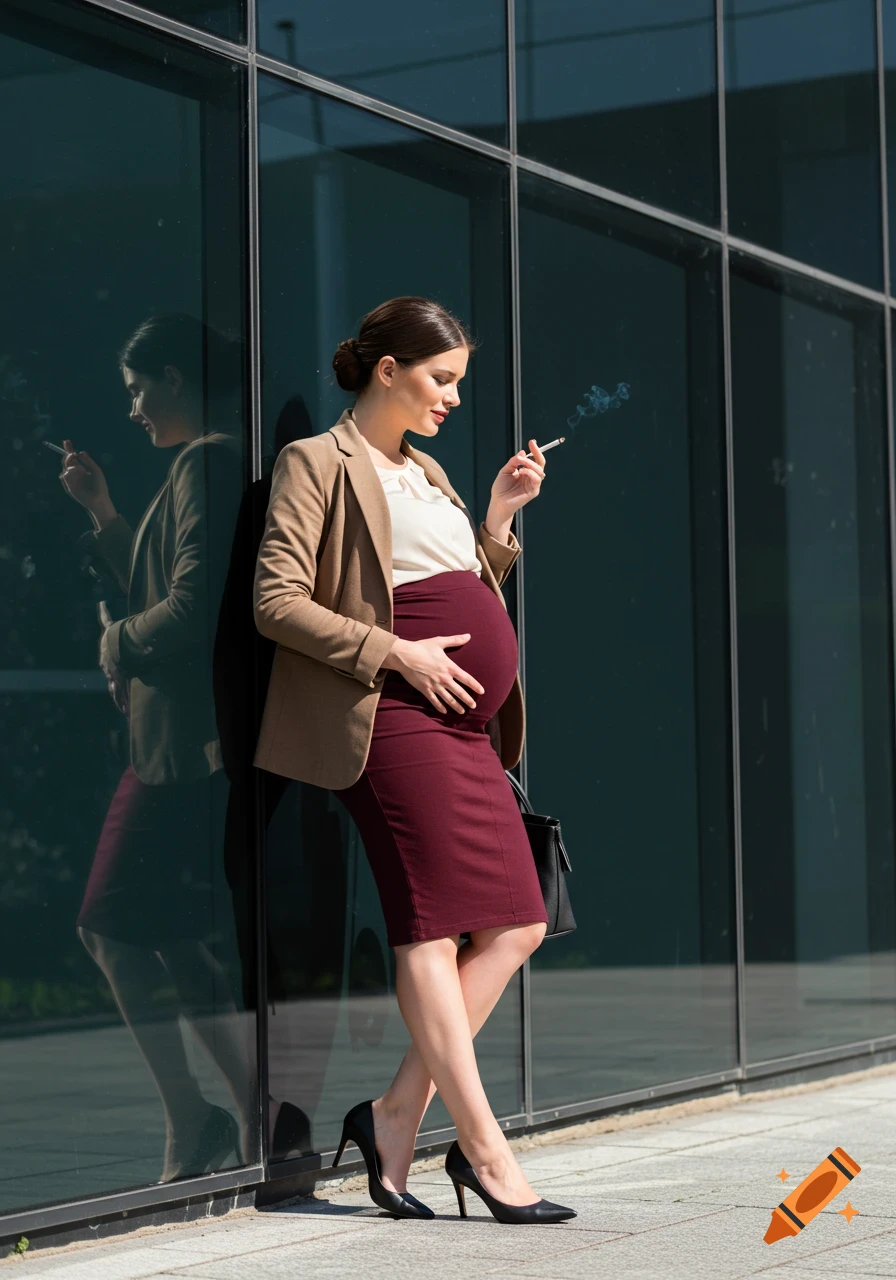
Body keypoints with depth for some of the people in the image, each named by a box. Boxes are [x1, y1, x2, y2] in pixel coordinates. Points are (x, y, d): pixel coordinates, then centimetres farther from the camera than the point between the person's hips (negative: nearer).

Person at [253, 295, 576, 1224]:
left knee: (516, 928, 3)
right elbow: (278, 601, -10)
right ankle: (484, 1150, -9)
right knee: (434, 927, -10)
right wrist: (396, 653, -16)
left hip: (466, 726, 9)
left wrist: (500, 515, 14)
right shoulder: (317, 463, -1)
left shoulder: (426, 473, 24)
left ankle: (396, 1115, 8)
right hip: (397, 721, -9)